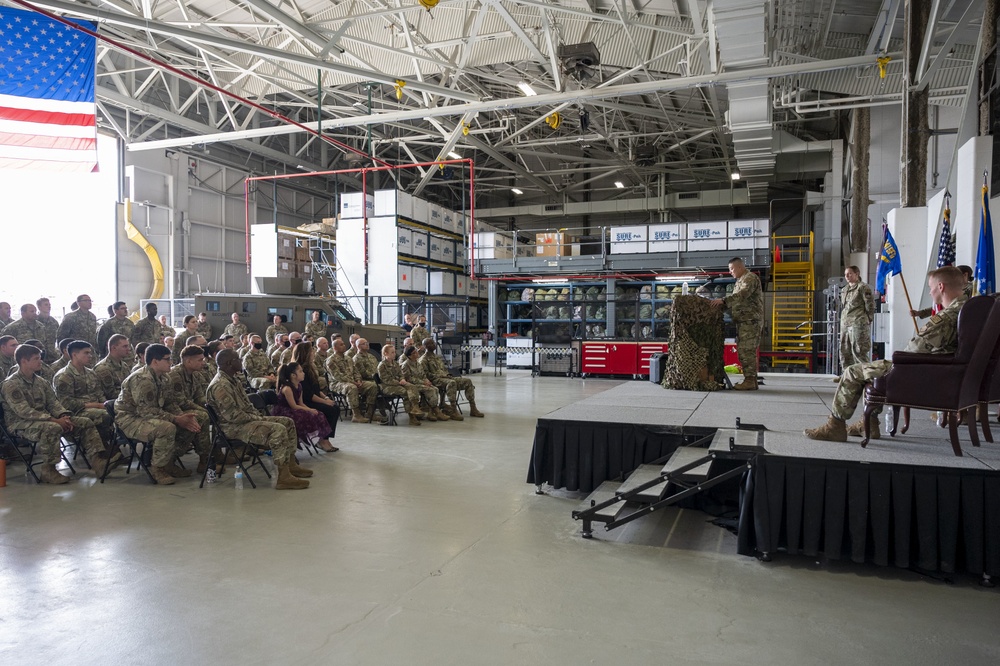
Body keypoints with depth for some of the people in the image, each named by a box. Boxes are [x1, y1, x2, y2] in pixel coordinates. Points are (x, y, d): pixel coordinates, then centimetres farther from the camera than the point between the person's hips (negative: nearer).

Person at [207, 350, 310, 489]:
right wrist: (256, 419, -15)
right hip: (233, 428, -11)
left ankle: (291, 465, 8)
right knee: (278, 429, -27)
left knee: (288, 422, 6)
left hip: (246, 420, 11)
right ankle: (284, 477, -27)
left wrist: (258, 416, 4)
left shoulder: (231, 380, 13)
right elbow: (232, 415, -26)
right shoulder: (220, 385, -20)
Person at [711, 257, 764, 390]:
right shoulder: (740, 280, 23)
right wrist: (723, 305, 7)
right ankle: (751, 380, 13)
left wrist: (723, 300, -29)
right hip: (744, 321, 10)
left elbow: (742, 295, -24)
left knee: (746, 351, -12)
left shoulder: (750, 278, -7)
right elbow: (736, 301, 23)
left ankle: (750, 381, -10)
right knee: (746, 351, 9)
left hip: (750, 321, -10)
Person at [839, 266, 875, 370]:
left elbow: (870, 304, -6)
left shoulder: (863, 287, -4)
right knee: (845, 351, 10)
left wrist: (868, 320, -5)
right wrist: (843, 320, 15)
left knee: (859, 351, -10)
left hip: (858, 324, -8)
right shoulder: (844, 290, 19)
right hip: (845, 325, 8)